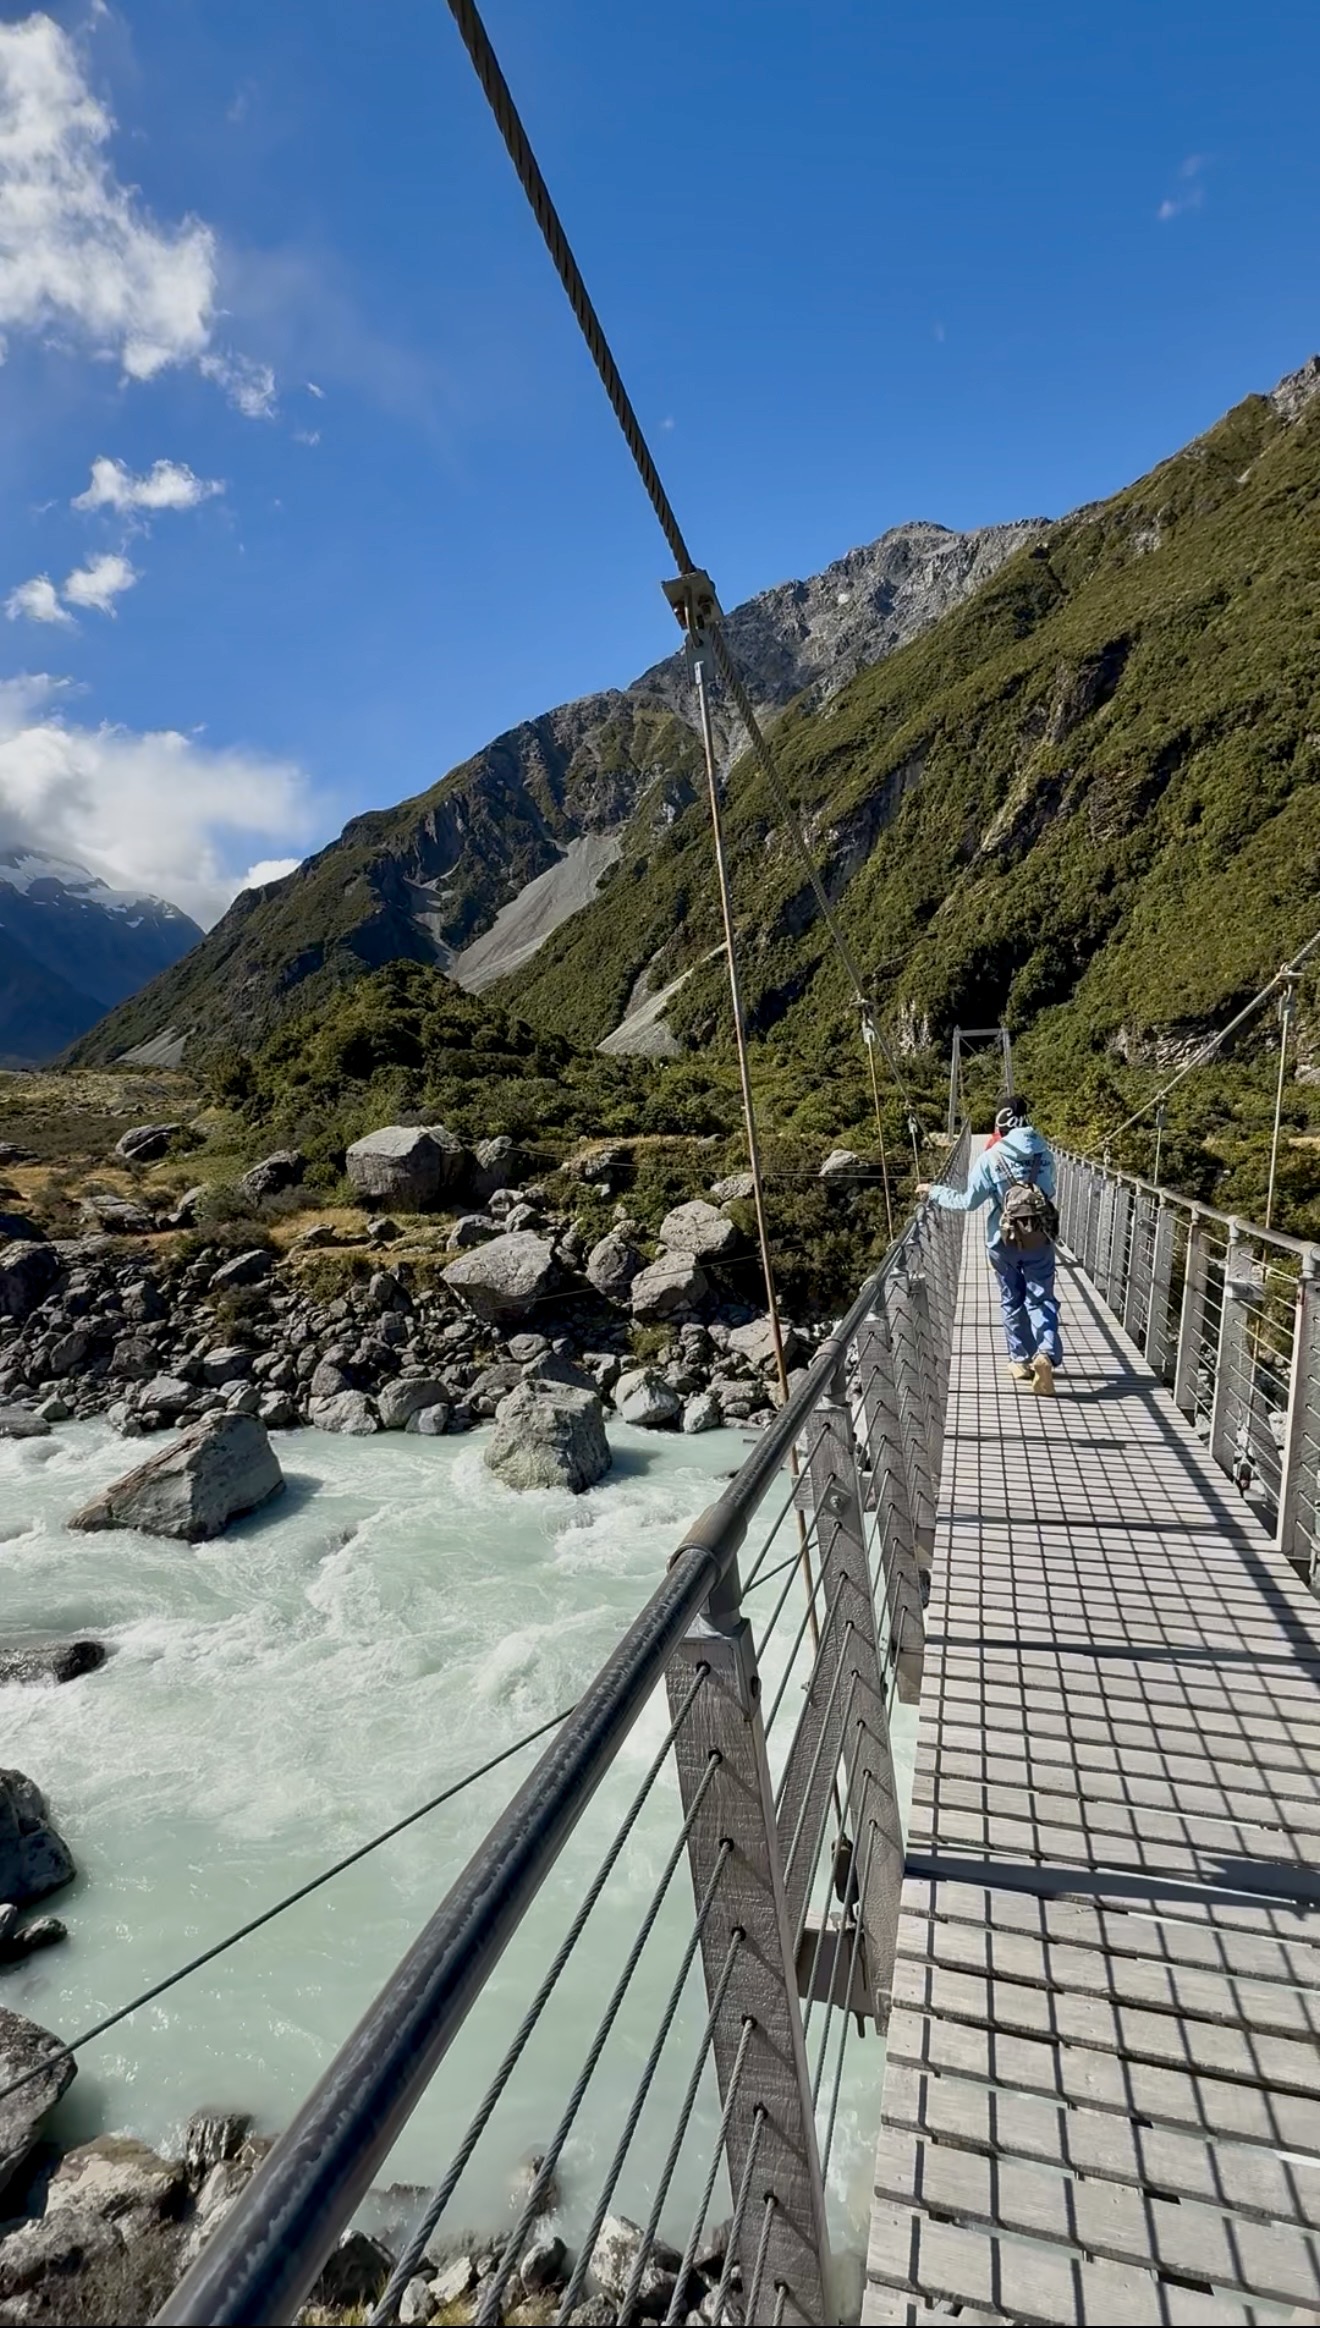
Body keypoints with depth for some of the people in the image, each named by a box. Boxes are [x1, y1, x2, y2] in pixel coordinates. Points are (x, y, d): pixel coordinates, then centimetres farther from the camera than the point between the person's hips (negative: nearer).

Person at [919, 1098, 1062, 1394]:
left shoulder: (991, 1158, -14)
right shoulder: (1044, 1154, -4)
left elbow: (968, 1202, -11)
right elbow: (1049, 1193, 9)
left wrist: (934, 1192, 0)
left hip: (1004, 1240, -1)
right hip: (1039, 1239, 1)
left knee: (1012, 1301, 14)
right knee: (1042, 1299, 6)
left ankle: (1020, 1360, 21)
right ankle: (1046, 1354, -15)